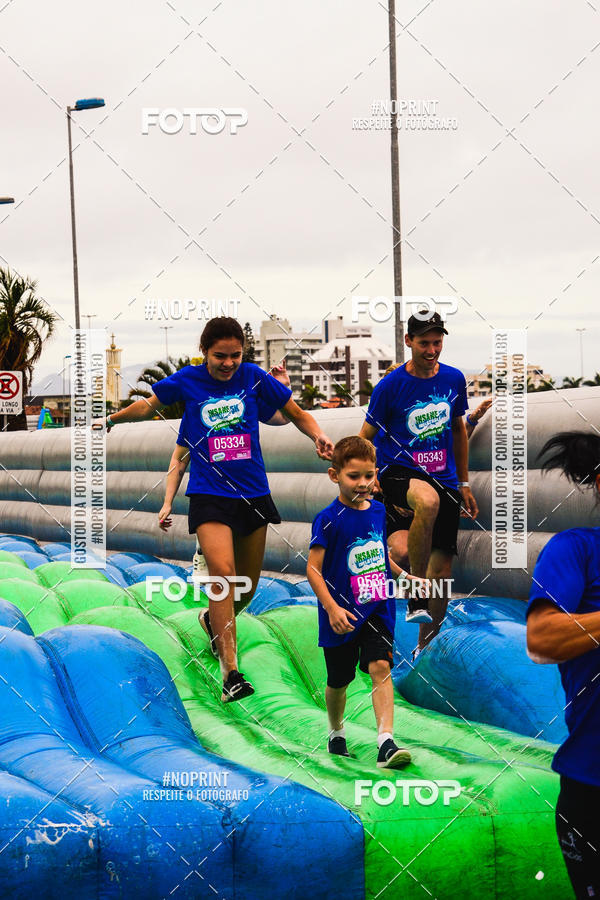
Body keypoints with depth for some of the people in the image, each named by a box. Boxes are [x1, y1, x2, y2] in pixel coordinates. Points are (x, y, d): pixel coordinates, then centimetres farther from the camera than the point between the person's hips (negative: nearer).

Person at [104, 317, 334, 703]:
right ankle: (231, 673, -23)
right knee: (223, 572, -22)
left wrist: (320, 436, -9)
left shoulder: (254, 377, 0)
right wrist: (111, 420, 24)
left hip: (253, 493, 3)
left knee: (247, 584, 11)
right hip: (209, 495, -3)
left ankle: (214, 620, 46)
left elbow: (298, 414, 9)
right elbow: (149, 406, 18)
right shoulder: (187, 381, -1)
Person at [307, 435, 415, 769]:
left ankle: (386, 742, -18)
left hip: (378, 607, 4)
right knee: (339, 680, 11)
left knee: (381, 667, -13)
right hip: (343, 614, -4)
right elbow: (313, 569, -16)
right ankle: (337, 732, 36)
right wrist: (332, 608, -24)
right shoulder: (329, 520, -15)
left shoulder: (378, 510, 5)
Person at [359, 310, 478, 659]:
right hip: (399, 472, -5)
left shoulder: (454, 379, 5)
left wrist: (464, 484, 19)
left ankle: (426, 647, 21)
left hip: (444, 478, 5)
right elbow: (366, 437, 2)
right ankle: (416, 597, -27)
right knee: (429, 500, -41)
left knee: (442, 570, 1)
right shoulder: (390, 386, -8)